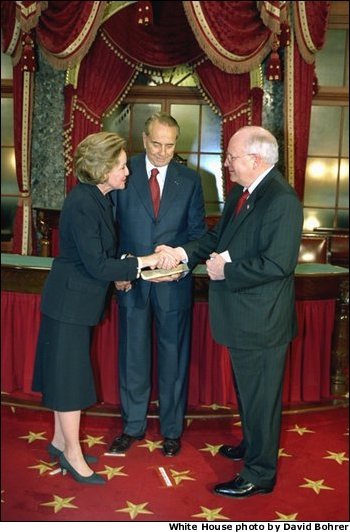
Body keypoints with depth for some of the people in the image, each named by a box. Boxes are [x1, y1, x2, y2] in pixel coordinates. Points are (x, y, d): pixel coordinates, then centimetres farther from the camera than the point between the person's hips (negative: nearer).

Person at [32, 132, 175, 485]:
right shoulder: (81, 203, -22)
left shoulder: (99, 198, 6)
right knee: (70, 374, 2)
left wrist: (122, 271, 0)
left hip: (81, 299, 9)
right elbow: (96, 264, -24)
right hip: (69, 300, -9)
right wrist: (142, 263, -19)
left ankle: (61, 441, 32)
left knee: (67, 372, 17)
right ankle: (72, 453, 16)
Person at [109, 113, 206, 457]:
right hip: (131, 277, 0)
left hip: (174, 280, 0)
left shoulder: (190, 180, 2)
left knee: (173, 355, 10)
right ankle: (133, 426, 28)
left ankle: (172, 429, 26)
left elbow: (197, 230, 4)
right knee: (133, 354, 12)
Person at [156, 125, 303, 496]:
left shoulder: (281, 200, -22)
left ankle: (260, 474, 22)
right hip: (241, 316, 10)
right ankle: (252, 445, 46)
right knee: (246, 390, 25)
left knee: (260, 396, 6)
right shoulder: (240, 193, 8)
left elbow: (277, 264, -27)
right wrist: (184, 252, 0)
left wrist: (227, 271, -19)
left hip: (261, 320, -10)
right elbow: (218, 236, 15)